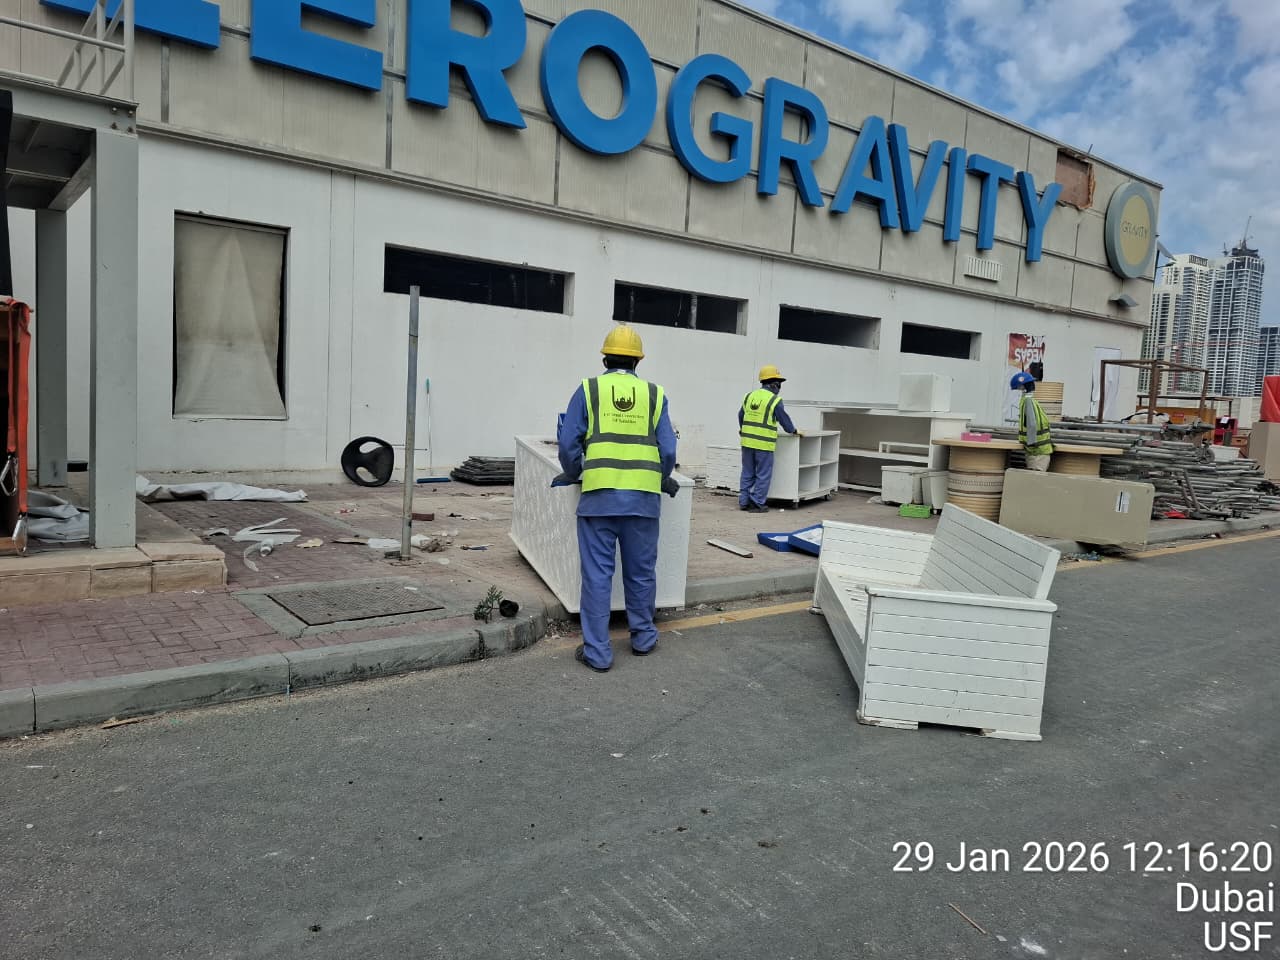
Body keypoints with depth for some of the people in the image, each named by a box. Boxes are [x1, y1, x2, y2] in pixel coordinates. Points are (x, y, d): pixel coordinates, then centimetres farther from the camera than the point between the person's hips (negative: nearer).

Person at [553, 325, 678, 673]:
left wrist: (572, 475, 18)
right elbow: (668, 450, 4)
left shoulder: (588, 390, 3)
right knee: (641, 572, 15)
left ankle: (597, 652, 7)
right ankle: (643, 637, 30)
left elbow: (569, 444, 0)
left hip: (599, 496, -1)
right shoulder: (654, 395, 7)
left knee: (597, 574, 4)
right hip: (643, 498, 2)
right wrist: (663, 480, 22)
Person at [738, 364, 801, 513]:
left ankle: (744, 502, 17)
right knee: (763, 475, 3)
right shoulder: (775, 400, -10)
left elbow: (741, 415, 18)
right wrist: (794, 431, 15)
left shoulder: (750, 396, 8)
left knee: (747, 473, 14)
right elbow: (784, 420, -3)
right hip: (764, 444, -6)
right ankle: (757, 504, 4)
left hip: (747, 441, 6)